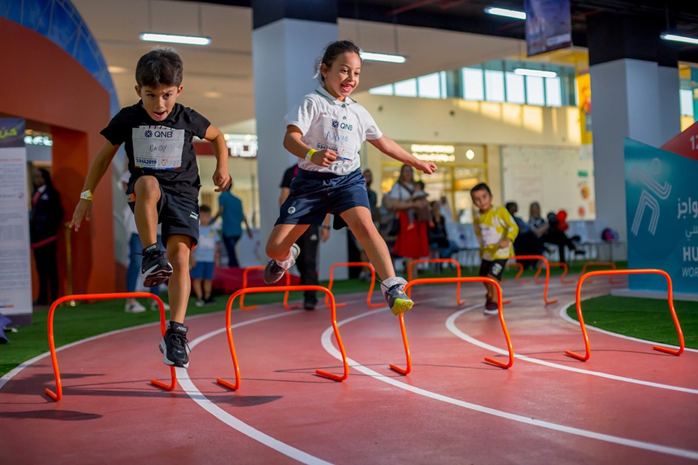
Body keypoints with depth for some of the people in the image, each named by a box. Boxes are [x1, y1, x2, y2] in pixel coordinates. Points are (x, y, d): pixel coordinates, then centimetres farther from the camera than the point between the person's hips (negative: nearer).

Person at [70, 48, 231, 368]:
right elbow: (105, 155, 7)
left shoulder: (187, 119, -3)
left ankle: (175, 334, -11)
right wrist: (86, 196, 4)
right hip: (143, 194, 0)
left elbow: (217, 136, 17)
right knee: (148, 183, -39)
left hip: (182, 193, 1)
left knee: (179, 257, -16)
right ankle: (150, 255, -30)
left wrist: (222, 167, 3)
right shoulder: (127, 119, -3)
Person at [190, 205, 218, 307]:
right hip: (198, 259, -4)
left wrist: (216, 258, 14)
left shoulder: (212, 230, 10)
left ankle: (207, 297, 14)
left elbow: (215, 245, 15)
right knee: (197, 278, -2)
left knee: (208, 279, 7)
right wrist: (191, 257, -11)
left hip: (210, 259, 4)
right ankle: (199, 298, 3)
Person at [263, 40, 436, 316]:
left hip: (348, 179, 3)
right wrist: (312, 155, -40)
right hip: (311, 180, -2)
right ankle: (286, 257, 35)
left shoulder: (359, 112, 12)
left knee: (364, 225, -28)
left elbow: (382, 142, 27)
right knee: (274, 247, -3)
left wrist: (417, 162, 33)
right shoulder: (312, 103, -4)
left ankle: (392, 287, -31)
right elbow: (290, 138, -18)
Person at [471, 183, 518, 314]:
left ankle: (494, 302, 3)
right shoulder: (476, 216, -1)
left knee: (492, 275, -17)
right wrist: (482, 247, 13)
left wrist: (507, 240, -37)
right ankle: (491, 294, 49)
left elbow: (513, 227, -22)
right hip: (486, 252, 6)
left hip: (501, 252, -6)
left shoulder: (500, 211, -16)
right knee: (484, 276, 18)